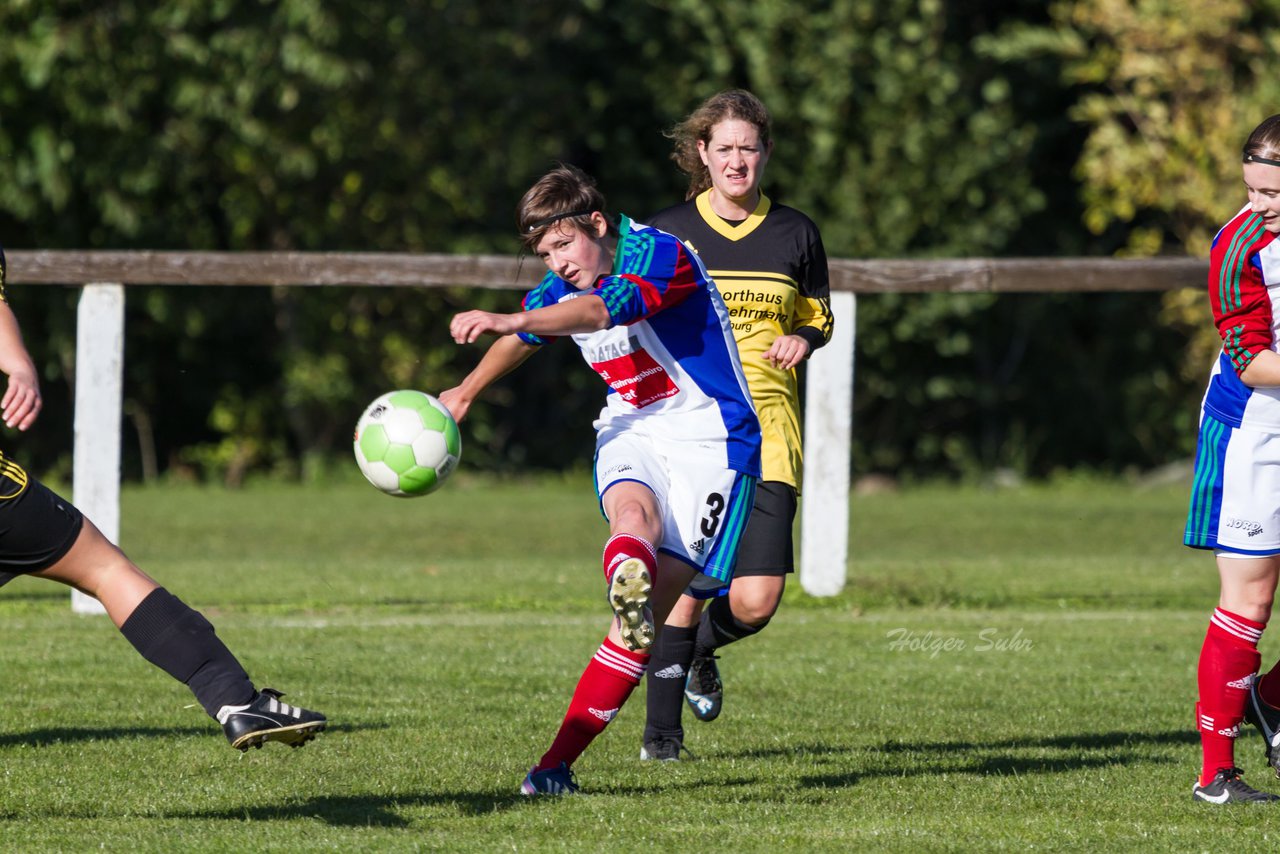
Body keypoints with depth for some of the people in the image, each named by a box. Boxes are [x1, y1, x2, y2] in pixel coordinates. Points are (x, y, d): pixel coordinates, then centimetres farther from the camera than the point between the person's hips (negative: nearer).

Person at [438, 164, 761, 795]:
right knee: (633, 513, -33)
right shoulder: (560, 287, 5)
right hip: (630, 431, 5)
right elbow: (526, 335, 29)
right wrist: (465, 392, 41)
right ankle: (627, 577, -71)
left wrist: (504, 320, -51)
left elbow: (602, 310, -39)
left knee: (657, 599, -13)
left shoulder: (661, 256, -19)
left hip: (708, 438, -5)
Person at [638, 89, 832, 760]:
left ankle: (700, 649, 26)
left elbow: (819, 315, 22)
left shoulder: (794, 233, 9)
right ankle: (661, 729, 3)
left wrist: (802, 339, -1)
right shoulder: (665, 233, 4)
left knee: (755, 602, -9)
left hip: (767, 434, 1)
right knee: (686, 584, -12)